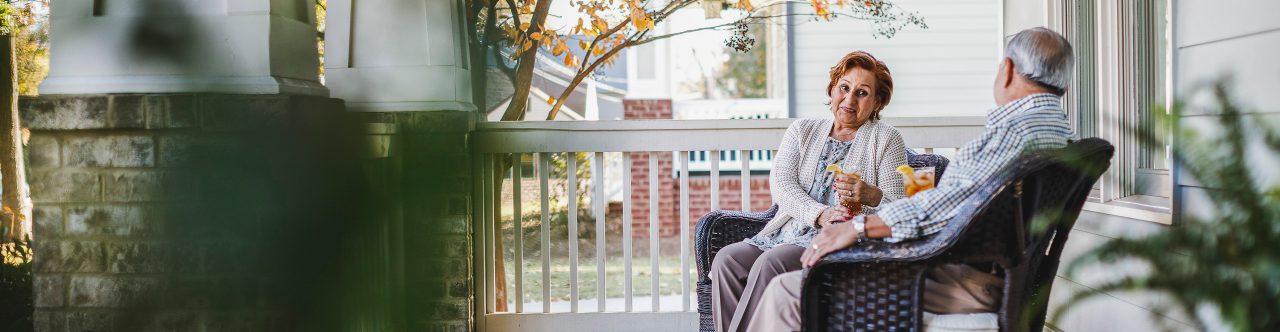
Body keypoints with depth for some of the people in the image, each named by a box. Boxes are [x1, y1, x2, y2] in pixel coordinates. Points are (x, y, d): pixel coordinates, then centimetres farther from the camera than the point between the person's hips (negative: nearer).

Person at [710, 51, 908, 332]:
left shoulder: (886, 139, 9)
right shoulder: (802, 130, 19)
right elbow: (781, 185, 3)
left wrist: (871, 196, -23)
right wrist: (820, 214, -16)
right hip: (788, 233, 5)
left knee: (770, 263, -32)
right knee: (726, 259, -24)